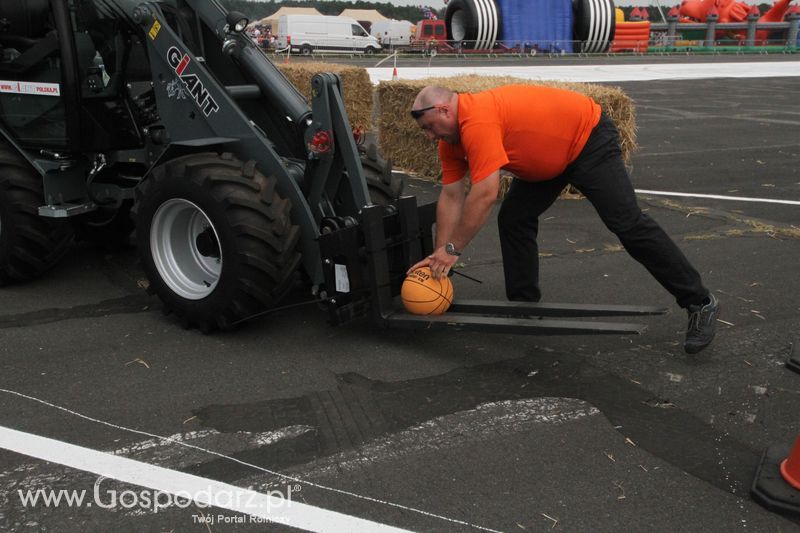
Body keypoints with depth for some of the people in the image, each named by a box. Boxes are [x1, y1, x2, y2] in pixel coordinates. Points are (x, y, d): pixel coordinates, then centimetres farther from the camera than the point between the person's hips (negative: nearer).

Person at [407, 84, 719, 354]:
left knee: (628, 224, -12)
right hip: (549, 157, 9)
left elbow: (485, 195, -36)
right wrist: (440, 254, -5)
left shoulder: (476, 121, -31)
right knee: (513, 220, 2)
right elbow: (451, 196, 0)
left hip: (589, 139, -9)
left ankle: (699, 302, -1)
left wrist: (452, 249, -27)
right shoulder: (452, 134, -1)